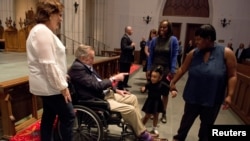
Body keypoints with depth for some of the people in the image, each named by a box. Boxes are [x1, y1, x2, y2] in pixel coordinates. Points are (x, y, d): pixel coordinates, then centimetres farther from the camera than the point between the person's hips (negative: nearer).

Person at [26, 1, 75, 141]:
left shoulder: (42, 30, 15)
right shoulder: (43, 32, -19)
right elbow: (48, 64, -25)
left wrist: (61, 76, 18)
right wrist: (62, 86, -20)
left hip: (47, 85, 10)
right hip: (50, 86, -10)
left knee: (49, 116, 17)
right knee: (68, 116, 0)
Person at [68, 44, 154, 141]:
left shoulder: (86, 65, 10)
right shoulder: (77, 68, -20)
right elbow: (96, 85, -26)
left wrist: (116, 90, 9)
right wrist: (114, 78, -14)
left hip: (103, 94, 10)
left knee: (133, 98, 8)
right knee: (130, 109, -18)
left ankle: (138, 127, 17)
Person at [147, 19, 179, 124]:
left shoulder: (173, 40, -4)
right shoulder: (154, 40, 3)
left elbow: (174, 56, -7)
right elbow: (150, 56, 4)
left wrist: (172, 71, -12)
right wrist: (149, 70, -2)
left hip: (166, 70, -1)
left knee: (165, 93, 12)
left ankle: (164, 114, 27)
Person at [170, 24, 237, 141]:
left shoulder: (226, 53, -10)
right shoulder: (193, 53, -4)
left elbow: (232, 76, -7)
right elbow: (182, 69, 5)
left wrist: (229, 95, -12)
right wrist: (172, 83, 6)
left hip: (212, 99, -2)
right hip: (193, 96, 2)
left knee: (207, 124, 18)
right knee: (187, 119, 19)